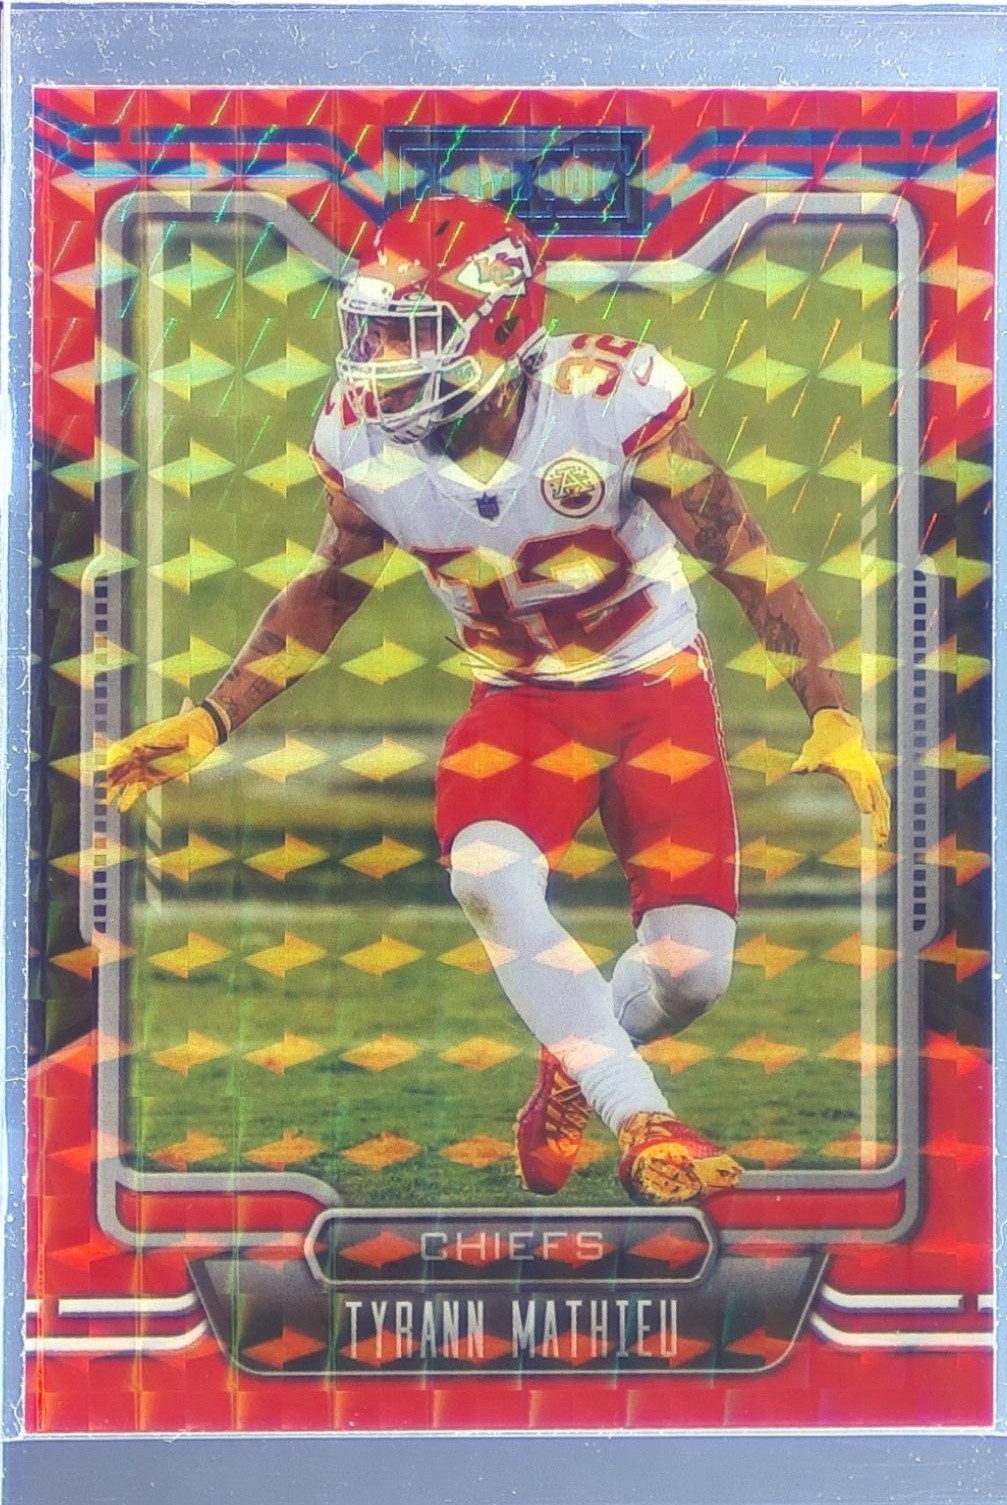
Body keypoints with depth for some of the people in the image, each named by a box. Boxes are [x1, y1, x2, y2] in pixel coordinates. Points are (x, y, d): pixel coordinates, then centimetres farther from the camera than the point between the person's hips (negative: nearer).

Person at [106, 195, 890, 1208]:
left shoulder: (610, 399, -24)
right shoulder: (363, 442, -12)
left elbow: (742, 556, -15)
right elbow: (327, 590, 6)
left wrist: (831, 714, -17)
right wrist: (211, 720, 0)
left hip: (656, 685, -2)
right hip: (522, 699, 2)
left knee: (691, 970, -10)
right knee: (487, 875, -29)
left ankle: (573, 1073, 26)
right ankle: (640, 1122, -13)